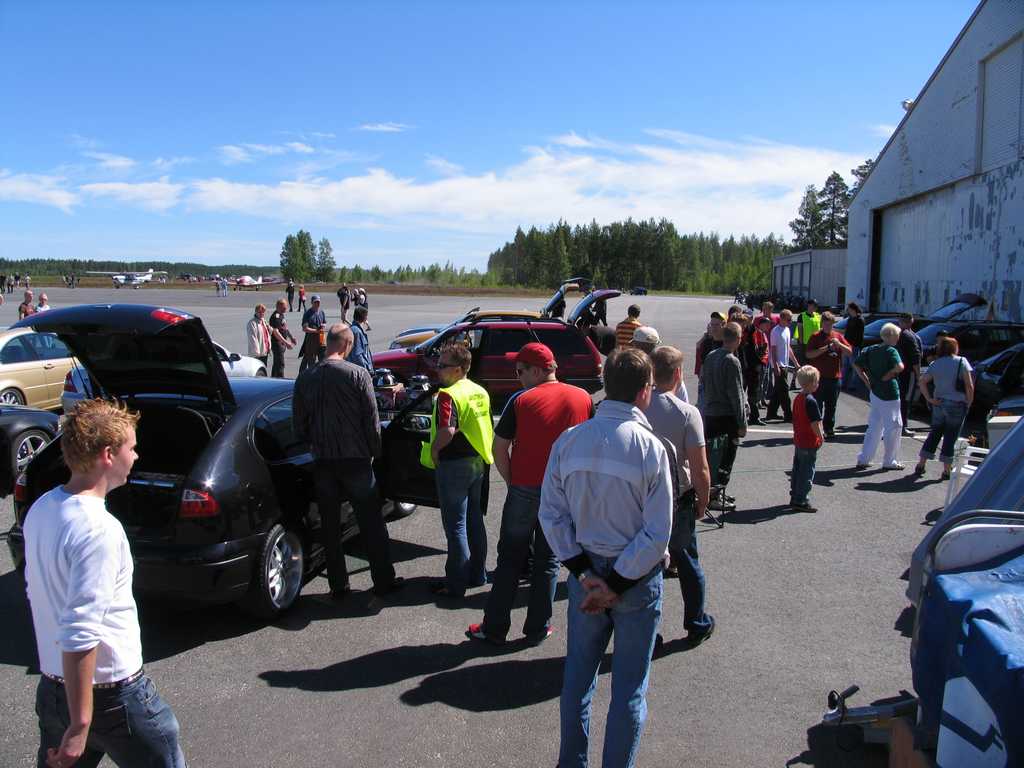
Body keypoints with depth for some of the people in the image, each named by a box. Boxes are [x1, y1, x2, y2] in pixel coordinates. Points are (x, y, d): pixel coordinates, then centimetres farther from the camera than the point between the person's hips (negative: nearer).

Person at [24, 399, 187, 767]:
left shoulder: (41, 509, 1)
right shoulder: (99, 530, -26)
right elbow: (80, 635, -29)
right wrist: (80, 726, -23)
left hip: (52, 690, 8)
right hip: (112, 697, -8)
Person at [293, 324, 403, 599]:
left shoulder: (305, 378, 0)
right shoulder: (357, 374, -10)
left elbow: (299, 424, 6)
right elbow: (372, 420, -8)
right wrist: (375, 452, 5)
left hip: (323, 462, 3)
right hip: (355, 460, -3)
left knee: (330, 525, 12)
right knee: (372, 524, 8)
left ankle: (338, 585, 19)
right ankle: (383, 580, 16)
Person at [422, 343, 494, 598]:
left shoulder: (448, 395, -20)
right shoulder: (480, 392, 7)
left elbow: (447, 431, -33)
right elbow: (488, 428, 14)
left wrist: (433, 450, -16)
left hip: (454, 465, -8)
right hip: (477, 462, 8)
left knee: (455, 526, 1)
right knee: (474, 520, 18)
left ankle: (455, 584, 11)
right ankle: (477, 574, 29)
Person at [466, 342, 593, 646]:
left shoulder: (521, 400, -10)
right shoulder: (583, 399, -2)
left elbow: (499, 448, -8)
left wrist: (512, 481, 4)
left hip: (524, 491, -2)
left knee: (510, 559, 11)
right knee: (548, 561, 14)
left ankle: (495, 627, 18)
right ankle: (538, 629, 21)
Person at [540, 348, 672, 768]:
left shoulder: (569, 440, -6)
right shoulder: (650, 447, -17)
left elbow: (551, 514, -5)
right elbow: (657, 533, -18)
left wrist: (584, 573, -5)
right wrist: (617, 585, -12)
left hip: (586, 572, 4)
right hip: (637, 577, -4)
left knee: (578, 672, 20)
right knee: (630, 686, 13)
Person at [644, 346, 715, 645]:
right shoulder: (687, 413, -17)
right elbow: (700, 470, -16)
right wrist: (702, 502, 1)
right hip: (677, 499, -2)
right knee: (688, 563, 18)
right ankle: (697, 625, 35)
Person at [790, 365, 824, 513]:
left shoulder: (797, 398, 6)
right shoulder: (811, 401, -21)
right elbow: (815, 424, -23)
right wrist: (821, 436, -10)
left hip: (798, 440, 9)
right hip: (809, 443, -9)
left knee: (797, 469, 17)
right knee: (807, 472, 0)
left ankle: (795, 497, 26)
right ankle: (801, 501, 4)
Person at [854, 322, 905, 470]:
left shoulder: (871, 349, 6)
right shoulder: (891, 351, -14)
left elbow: (856, 365, 8)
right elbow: (899, 367, -30)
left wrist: (867, 382, 7)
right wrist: (888, 375, -13)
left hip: (874, 392, 7)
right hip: (889, 394, -7)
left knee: (874, 427, 15)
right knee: (893, 427, 6)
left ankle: (863, 459, 14)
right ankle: (890, 461, 14)